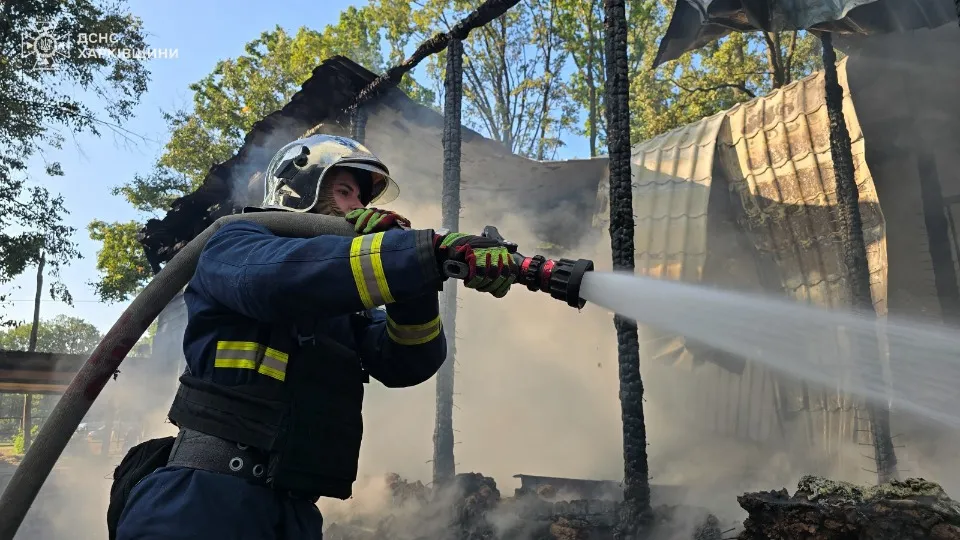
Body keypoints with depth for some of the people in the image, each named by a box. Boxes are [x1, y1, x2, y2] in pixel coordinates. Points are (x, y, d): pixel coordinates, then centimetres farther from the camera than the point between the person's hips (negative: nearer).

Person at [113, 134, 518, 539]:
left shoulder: (345, 307, 17)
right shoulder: (235, 246, -1)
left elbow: (412, 362, 0)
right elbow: (282, 274, -25)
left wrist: (397, 254, -13)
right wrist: (434, 251, -32)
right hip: (206, 501, -6)